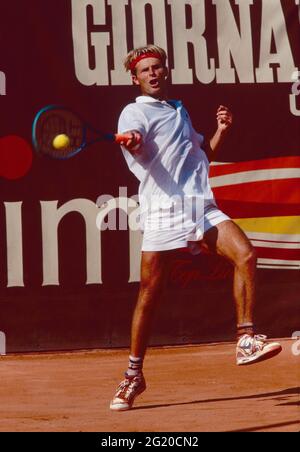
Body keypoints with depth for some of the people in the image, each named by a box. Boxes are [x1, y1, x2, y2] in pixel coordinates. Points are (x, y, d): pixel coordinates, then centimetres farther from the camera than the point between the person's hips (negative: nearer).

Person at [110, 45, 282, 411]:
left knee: (245, 254, -15)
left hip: (202, 207, 5)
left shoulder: (180, 112, 24)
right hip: (163, 209, -5)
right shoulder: (135, 112, 2)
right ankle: (133, 376, 9)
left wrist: (221, 130, 17)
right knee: (149, 294, -3)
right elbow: (135, 141, -21)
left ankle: (246, 342, -10)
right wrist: (132, 142, -44)